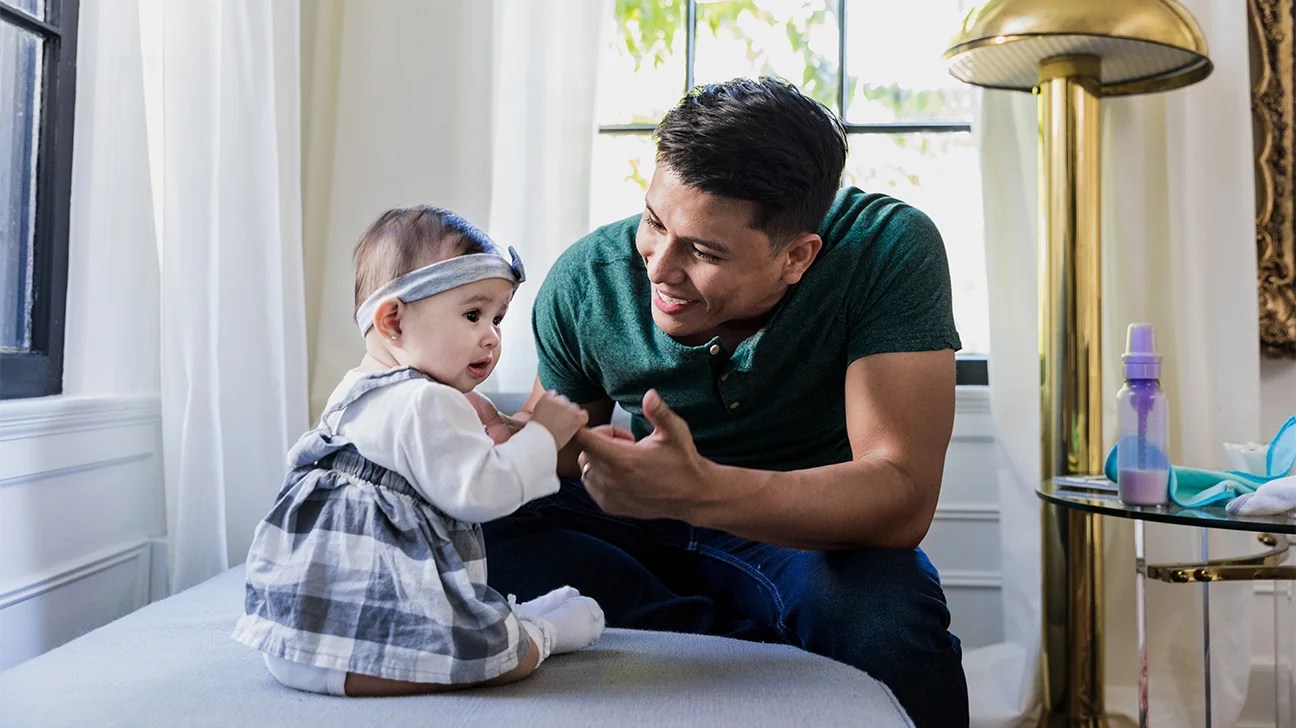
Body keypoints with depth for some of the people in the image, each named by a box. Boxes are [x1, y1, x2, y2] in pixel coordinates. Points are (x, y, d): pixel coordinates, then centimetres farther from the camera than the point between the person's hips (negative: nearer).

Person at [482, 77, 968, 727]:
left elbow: (903, 497, -30)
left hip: (818, 531, -3)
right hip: (644, 527, 4)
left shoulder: (889, 251, -24)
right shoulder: (586, 280, -15)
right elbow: (553, 448, 0)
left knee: (884, 619, -38)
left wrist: (700, 490, -46)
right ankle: (773, 652, -19)